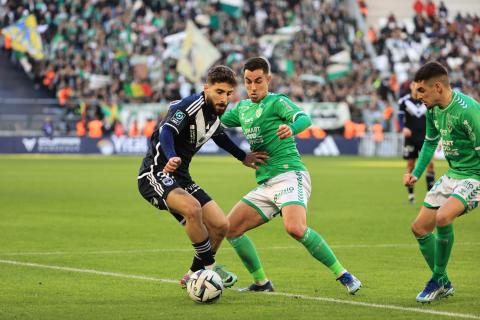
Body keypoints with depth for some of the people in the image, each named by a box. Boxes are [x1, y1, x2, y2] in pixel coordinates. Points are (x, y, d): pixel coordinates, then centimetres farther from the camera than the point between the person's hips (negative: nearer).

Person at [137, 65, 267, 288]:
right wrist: (172, 157, -53)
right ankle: (210, 267, -17)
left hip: (180, 178, 9)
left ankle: (193, 276, 21)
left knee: (220, 226, 3)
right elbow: (166, 131, -35)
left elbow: (220, 137, 32)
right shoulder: (190, 106, -18)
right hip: (155, 174, -9)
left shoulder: (214, 115, 8)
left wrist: (243, 157, 35)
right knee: (192, 207, -34)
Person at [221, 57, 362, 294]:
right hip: (265, 184, 8)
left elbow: (304, 118, -22)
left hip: (290, 175, -8)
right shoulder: (242, 108, 18)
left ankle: (343, 276, -21)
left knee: (295, 228, -31)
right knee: (230, 228, 3)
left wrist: (292, 128, -45)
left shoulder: (277, 102, -4)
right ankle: (261, 283, 15)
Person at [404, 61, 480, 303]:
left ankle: (438, 278, -9)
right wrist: (416, 173, 13)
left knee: (443, 217, -32)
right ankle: (443, 285, 26)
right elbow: (430, 142, 21)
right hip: (452, 175, 9)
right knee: (419, 229, 8)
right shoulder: (433, 109, 3)